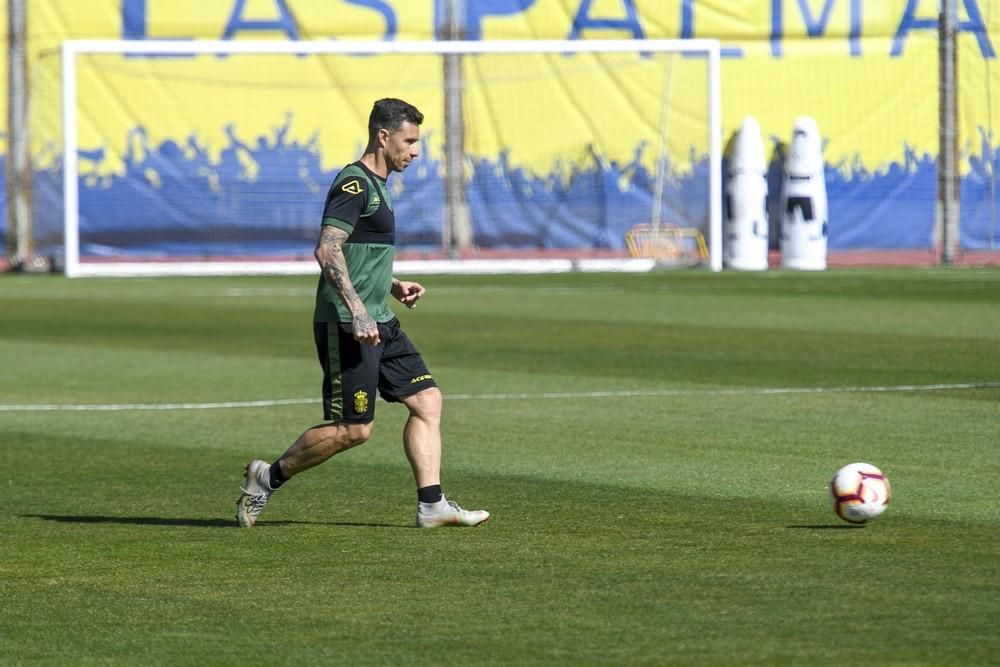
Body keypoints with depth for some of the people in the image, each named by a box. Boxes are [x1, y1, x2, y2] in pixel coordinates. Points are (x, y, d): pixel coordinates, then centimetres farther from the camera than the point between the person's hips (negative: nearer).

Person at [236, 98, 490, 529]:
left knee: (427, 400, 3)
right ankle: (268, 478, 8)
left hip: (378, 324, 10)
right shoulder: (354, 184, -14)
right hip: (347, 326, -10)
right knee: (353, 429, -7)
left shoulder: (374, 186, 18)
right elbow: (327, 251, -24)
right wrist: (356, 310, -29)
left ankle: (431, 505, 2)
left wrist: (394, 286, 17)